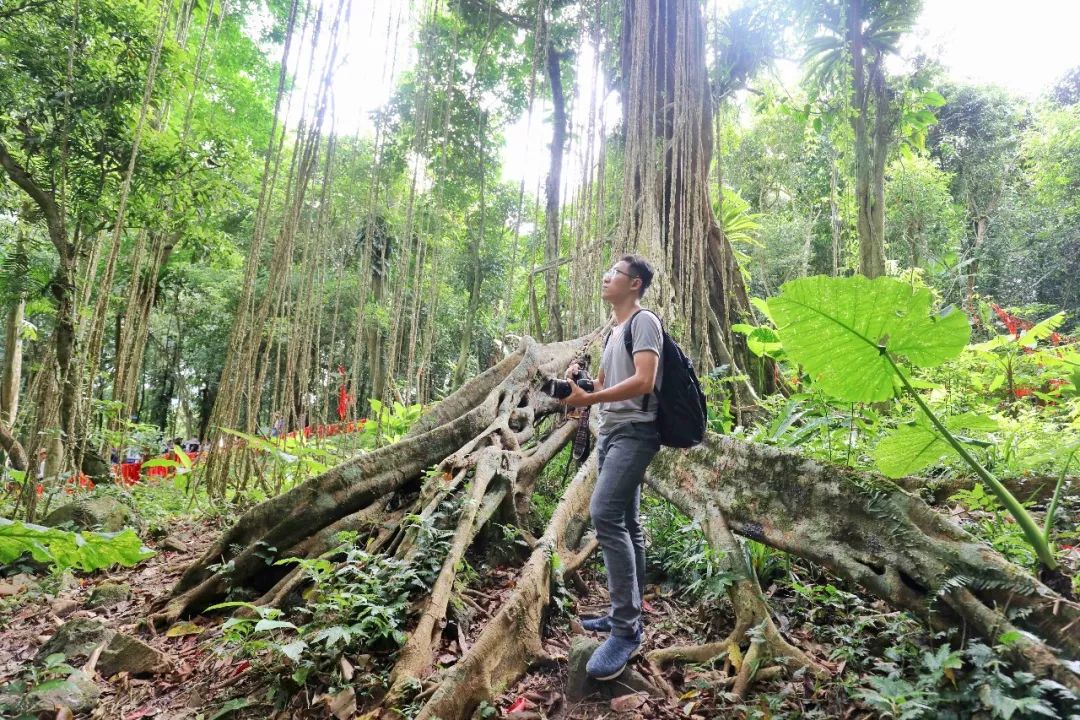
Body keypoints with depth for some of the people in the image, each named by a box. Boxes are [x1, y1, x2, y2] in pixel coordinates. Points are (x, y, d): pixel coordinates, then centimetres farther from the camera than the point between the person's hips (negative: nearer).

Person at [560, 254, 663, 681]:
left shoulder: (644, 322, -7)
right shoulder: (613, 331, 22)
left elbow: (644, 381, -21)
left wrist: (587, 400, -24)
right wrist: (576, 383, 6)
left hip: (635, 432, -10)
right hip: (609, 432, 10)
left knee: (605, 513, -24)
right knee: (625, 523, 12)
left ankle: (626, 630, -19)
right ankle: (628, 615, 20)